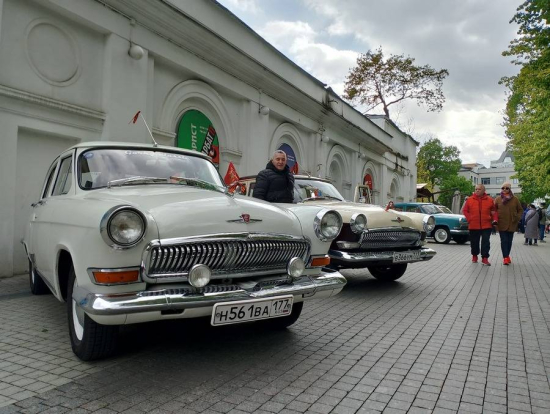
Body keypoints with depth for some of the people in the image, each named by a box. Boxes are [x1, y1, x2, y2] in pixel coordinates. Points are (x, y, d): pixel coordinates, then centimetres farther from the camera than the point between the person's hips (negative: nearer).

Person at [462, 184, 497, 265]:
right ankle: (474, 256, 29)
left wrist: (494, 219, -2)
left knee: (486, 242, -3)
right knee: (474, 242, 11)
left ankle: (485, 258, 1)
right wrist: (469, 219, -4)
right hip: (473, 226, 1)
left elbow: (494, 211, 10)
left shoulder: (489, 200, 3)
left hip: (486, 225, -1)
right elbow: (465, 210, 6)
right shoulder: (470, 200, 1)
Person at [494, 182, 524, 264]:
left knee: (509, 241, 9)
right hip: (501, 224, -2)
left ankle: (507, 256, 21)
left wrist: (517, 218, 0)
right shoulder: (498, 199, 1)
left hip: (512, 224, 2)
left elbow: (520, 210, 13)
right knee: (504, 240, -7)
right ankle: (505, 257, -7)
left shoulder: (515, 199, 5)